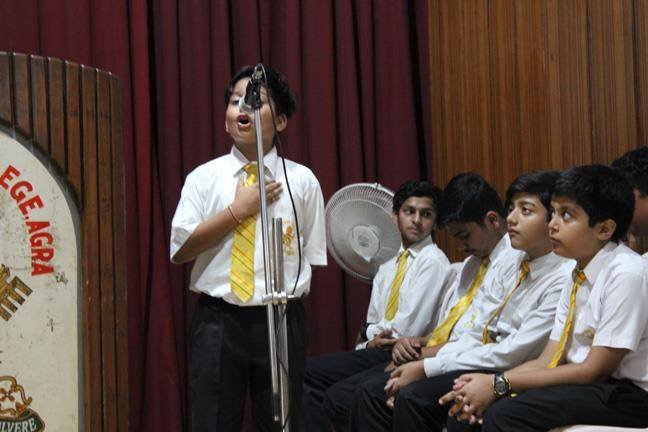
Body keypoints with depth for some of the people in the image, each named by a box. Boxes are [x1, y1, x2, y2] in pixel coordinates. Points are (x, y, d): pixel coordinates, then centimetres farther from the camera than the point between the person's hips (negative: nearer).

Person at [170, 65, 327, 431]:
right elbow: (180, 249, -5)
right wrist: (238, 209, -8)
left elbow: (312, 257, 7)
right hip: (218, 320, 0)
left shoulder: (302, 180, 4)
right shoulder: (203, 178, 4)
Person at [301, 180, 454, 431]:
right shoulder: (387, 269, 19)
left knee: (309, 371, -16)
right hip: (378, 354, 7)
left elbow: (407, 329, -13)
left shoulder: (434, 262, -7)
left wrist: (373, 341, 2)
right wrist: (373, 338, -7)